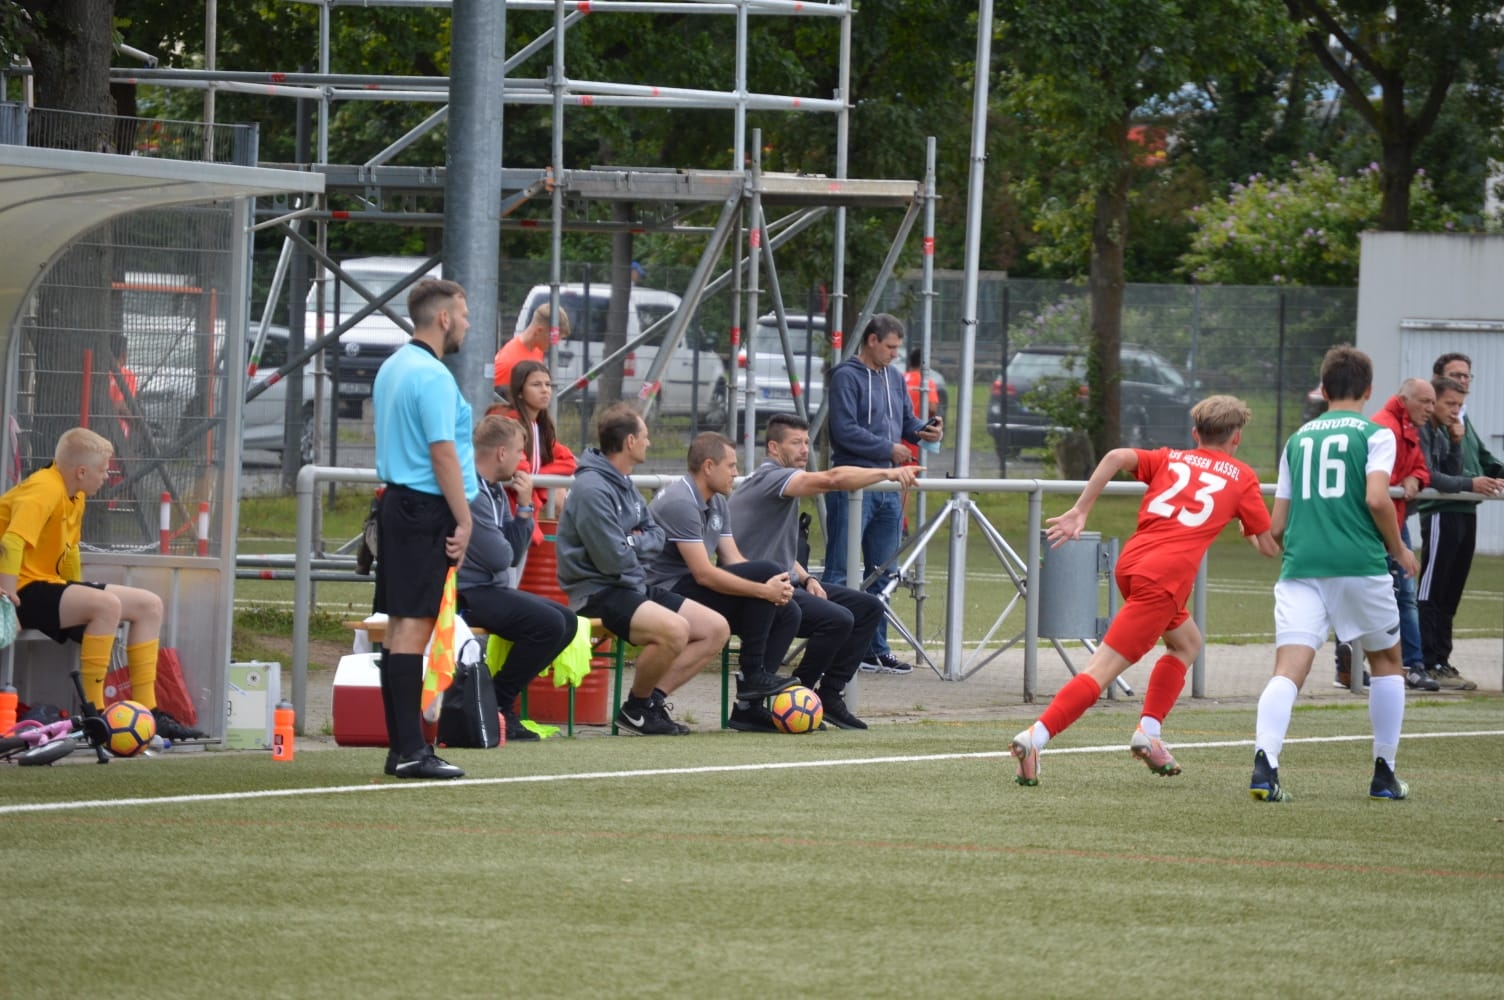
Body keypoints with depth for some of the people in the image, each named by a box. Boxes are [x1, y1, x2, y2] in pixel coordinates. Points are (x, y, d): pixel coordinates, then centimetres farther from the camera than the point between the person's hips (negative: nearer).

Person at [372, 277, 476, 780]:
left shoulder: (391, 368, 15)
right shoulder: (432, 376, -15)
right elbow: (443, 453, -18)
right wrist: (463, 519, -13)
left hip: (397, 503, 10)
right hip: (426, 511, -10)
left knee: (400, 623, 9)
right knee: (413, 626, -11)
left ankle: (402, 746, 11)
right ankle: (410, 751, -13)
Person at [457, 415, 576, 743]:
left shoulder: (497, 490, 14)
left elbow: (513, 554, 11)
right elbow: (499, 558, -20)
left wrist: (524, 507, 1)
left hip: (492, 589, 10)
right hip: (467, 595, -10)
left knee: (566, 620, 4)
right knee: (548, 623, -23)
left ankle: (501, 700, 3)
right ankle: (497, 703, -12)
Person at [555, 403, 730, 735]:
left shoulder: (624, 485, 15)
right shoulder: (593, 489, -17)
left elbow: (657, 537, 15)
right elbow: (613, 558, -21)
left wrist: (633, 542, -8)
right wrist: (638, 545, 1)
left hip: (634, 587, 10)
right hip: (598, 592, -10)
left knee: (716, 629, 2)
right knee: (674, 629, -34)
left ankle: (654, 697, 0)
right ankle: (637, 708, -11)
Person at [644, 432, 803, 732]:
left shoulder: (718, 504, 14)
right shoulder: (681, 503, -18)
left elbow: (733, 560, 8)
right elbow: (704, 574, -24)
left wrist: (776, 587, -12)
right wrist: (765, 589, -24)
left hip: (693, 592, 10)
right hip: (669, 593, -10)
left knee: (787, 612, 0)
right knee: (767, 570, -22)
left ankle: (748, 706, -1)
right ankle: (751, 675, -14)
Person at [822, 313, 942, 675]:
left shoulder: (894, 379, 17)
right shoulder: (846, 377, -7)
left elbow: (906, 421, 20)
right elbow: (845, 431, -15)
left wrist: (925, 429, -2)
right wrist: (888, 448, -13)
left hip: (887, 484, 8)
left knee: (881, 574, 11)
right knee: (839, 574, -7)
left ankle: (876, 649, 18)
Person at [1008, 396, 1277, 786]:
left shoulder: (1169, 459, 23)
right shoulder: (1242, 477, 16)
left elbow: (1117, 457, 3)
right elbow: (1268, 547, 18)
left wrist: (1079, 512, 2)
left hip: (1130, 563, 6)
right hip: (1166, 576, -6)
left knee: (1187, 642, 28)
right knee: (1102, 669, -9)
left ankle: (1149, 732, 16)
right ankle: (1036, 736, -23)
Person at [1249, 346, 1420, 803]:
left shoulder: (1298, 439, 18)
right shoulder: (1374, 434, 5)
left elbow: (1277, 526, 17)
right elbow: (1377, 498, -11)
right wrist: (1399, 550, 4)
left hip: (1300, 565, 2)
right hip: (1360, 566, -2)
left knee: (1289, 668, -9)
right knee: (1387, 661, 19)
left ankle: (1264, 762, -33)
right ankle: (1384, 774, 18)